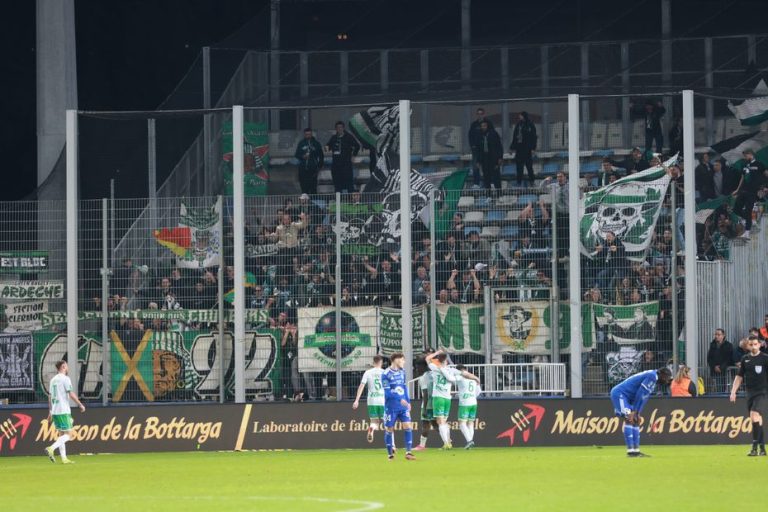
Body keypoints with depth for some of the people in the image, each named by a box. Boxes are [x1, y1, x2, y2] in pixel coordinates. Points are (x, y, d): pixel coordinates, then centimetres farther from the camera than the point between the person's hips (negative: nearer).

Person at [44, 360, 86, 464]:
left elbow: (50, 396, 16)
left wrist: (50, 412, 21)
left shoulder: (53, 380, 14)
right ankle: (51, 448, -22)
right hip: (64, 411, -8)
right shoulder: (65, 379, -9)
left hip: (54, 411, 8)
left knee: (61, 434, 11)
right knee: (68, 434, -6)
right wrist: (80, 405, -4)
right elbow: (71, 394, -14)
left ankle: (64, 458, 8)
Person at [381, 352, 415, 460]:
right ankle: (390, 454, 16)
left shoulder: (402, 372, 8)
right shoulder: (386, 374, -12)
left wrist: (408, 402, 14)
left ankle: (408, 452, -6)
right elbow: (387, 392, -18)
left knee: (407, 426, -7)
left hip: (403, 406, 5)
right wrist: (400, 399, -25)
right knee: (389, 429, 4)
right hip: (391, 407, -5)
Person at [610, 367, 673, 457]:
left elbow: (644, 397, 16)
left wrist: (637, 412, 9)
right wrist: (636, 411, -15)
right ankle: (630, 450, -22)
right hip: (619, 393, -11)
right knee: (629, 419, -17)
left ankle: (636, 450, 12)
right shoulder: (652, 376, -15)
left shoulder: (652, 377, 16)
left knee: (635, 421, 11)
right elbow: (641, 394, -19)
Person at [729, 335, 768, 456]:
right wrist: (733, 391, 7)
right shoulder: (745, 359, 10)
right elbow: (739, 377, 15)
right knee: (757, 422, 7)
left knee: (755, 417, -20)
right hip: (749, 393, 5)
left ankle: (755, 447, -20)